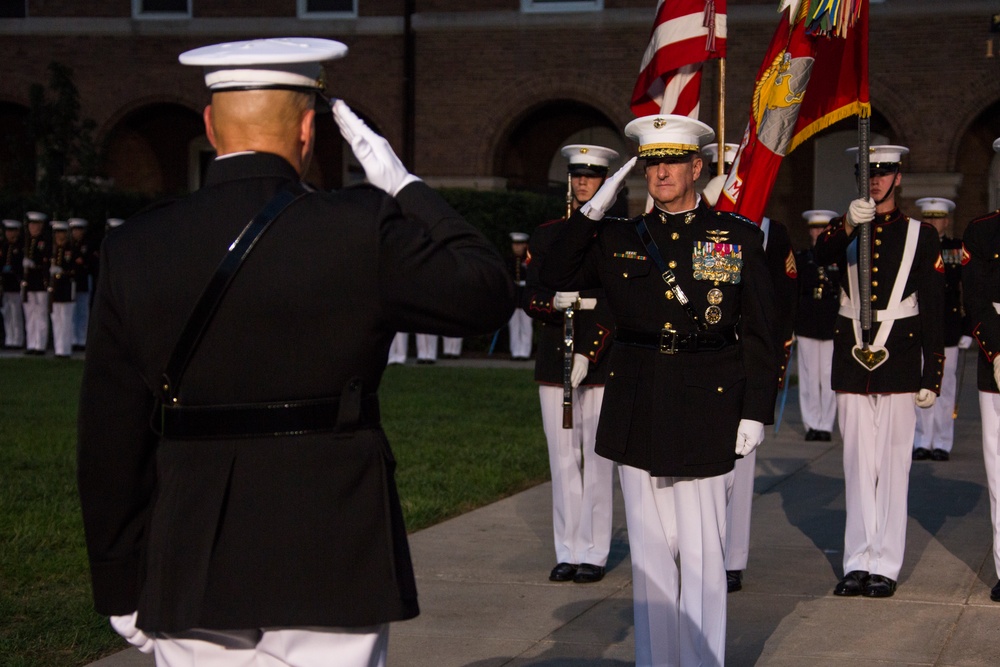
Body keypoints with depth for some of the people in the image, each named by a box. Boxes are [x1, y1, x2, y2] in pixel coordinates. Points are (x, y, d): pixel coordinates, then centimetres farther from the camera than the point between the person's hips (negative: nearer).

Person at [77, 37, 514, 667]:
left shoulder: (134, 250, 0)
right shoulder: (361, 230, -10)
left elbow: (110, 440, 2)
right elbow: (488, 292, 1)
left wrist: (124, 589, 11)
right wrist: (405, 185, 8)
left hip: (190, 577, 3)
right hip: (331, 570, -3)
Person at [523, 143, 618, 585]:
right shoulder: (546, 235, 10)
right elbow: (529, 298, 4)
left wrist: (588, 356, -17)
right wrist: (558, 301, -18)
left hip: (602, 365, -3)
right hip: (553, 362, 3)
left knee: (597, 460, -1)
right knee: (563, 460, 6)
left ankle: (593, 554, 6)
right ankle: (567, 552, 12)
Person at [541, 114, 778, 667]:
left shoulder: (738, 237, 2)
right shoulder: (620, 239, 9)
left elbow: (758, 334, 2)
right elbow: (555, 278, 4)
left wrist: (755, 412, -5)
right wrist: (591, 211, -3)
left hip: (706, 412, -3)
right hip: (637, 414, 3)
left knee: (700, 554, -1)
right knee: (649, 553, 9)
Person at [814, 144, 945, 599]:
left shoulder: (920, 235, 4)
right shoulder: (843, 231, 9)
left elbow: (933, 310, 2)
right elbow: (821, 255, -17)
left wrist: (932, 377, -4)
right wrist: (847, 224, -38)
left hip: (899, 361, -2)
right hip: (851, 362, 2)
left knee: (893, 464, -2)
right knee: (857, 464, 5)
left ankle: (886, 565, 3)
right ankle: (857, 562, 10)